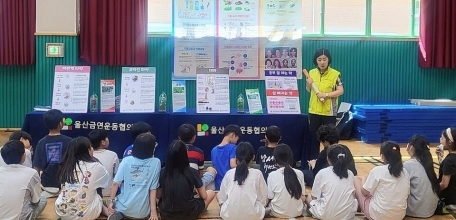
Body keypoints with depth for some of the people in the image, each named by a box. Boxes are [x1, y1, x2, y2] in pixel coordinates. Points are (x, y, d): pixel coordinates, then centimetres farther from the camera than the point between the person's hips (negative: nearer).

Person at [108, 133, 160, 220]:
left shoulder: (126, 160, -5)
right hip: (142, 212, -1)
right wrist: (153, 212, -5)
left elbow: (115, 183, -6)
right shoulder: (156, 162, -8)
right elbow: (153, 189, -8)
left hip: (124, 207, 1)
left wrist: (111, 201, 6)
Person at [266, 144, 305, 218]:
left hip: (278, 213, -2)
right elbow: (302, 194, 0)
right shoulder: (299, 173, -10)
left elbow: (270, 197, -9)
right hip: (297, 212, 2)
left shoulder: (272, 175, -17)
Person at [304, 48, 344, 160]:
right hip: (314, 110, 4)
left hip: (329, 111, -4)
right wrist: (308, 84, -7)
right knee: (314, 137, 10)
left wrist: (326, 94, -20)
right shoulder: (311, 73, 5)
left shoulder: (335, 74, -8)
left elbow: (340, 91, -10)